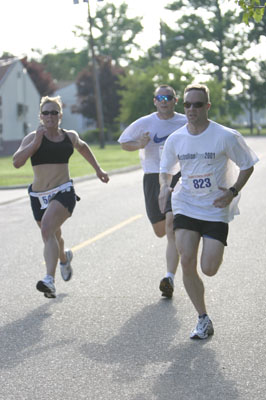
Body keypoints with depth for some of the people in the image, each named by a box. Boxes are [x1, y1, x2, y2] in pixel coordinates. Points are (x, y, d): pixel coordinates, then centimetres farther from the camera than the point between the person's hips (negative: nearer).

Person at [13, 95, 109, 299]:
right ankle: (64, 258, 57)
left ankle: (50, 280, -36)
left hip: (64, 192, -2)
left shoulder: (70, 136, 7)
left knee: (47, 228, -27)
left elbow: (82, 147, 31)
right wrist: (36, 142, -20)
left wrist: (98, 169, 32)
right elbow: (17, 162, -16)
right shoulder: (33, 138, -2)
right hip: (39, 196, 2)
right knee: (53, 236, 20)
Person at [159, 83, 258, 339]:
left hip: (217, 209, -3)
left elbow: (247, 165, 0)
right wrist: (164, 187, -7)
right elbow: (165, 169, 15)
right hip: (186, 207, 3)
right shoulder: (175, 140, -1)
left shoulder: (226, 136, -11)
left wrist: (233, 191, -15)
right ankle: (203, 320, 4)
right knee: (187, 262, -10)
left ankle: (215, 252, 31)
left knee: (209, 269, -8)